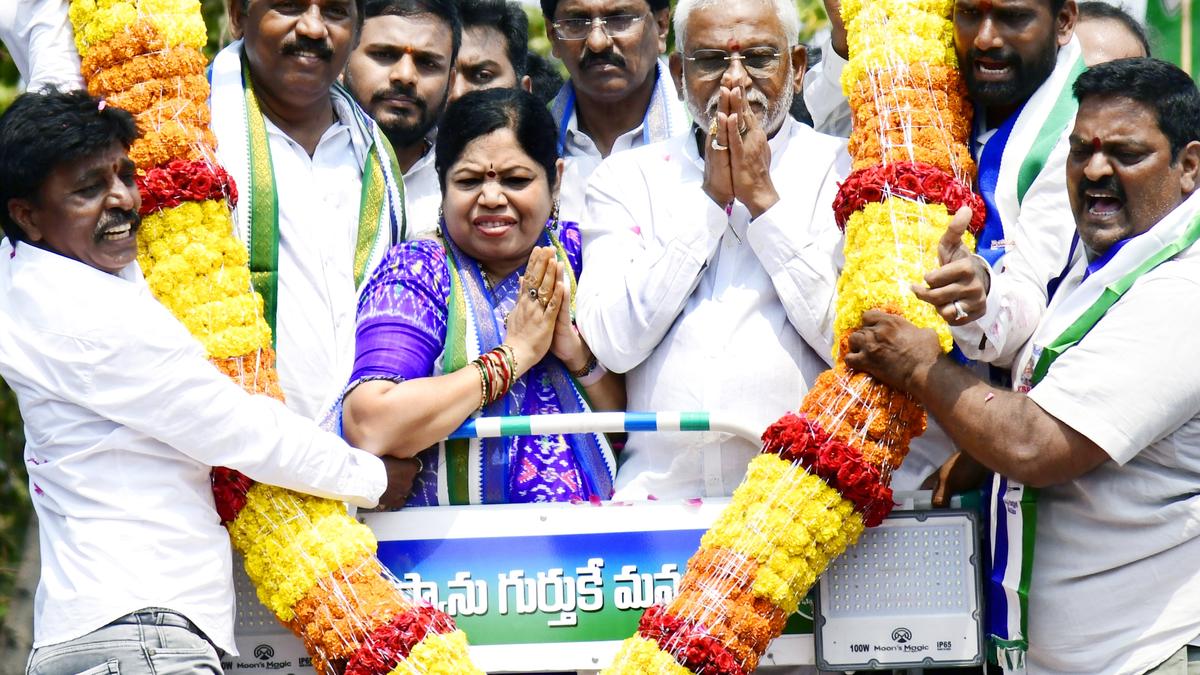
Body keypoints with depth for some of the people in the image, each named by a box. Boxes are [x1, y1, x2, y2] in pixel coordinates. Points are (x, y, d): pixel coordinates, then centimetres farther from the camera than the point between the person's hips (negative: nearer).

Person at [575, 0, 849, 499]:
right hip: (659, 491, 2)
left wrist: (763, 197, -2)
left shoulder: (844, 171, 11)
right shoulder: (626, 178, 15)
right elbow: (615, 344, 1)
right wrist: (709, 197, 0)